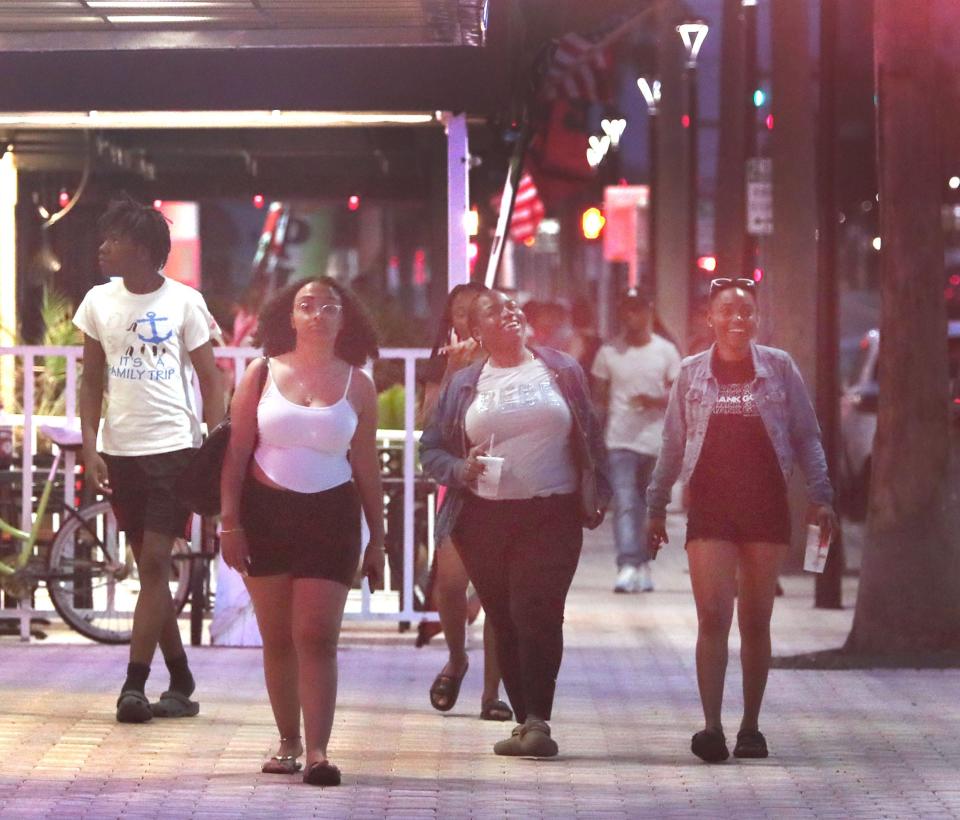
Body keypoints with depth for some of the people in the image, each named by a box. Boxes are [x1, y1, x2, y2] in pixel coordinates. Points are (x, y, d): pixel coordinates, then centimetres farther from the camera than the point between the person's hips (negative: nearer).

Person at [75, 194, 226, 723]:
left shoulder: (184, 302, -3)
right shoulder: (99, 302, 5)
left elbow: (211, 381, 1)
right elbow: (92, 382, 9)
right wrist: (90, 450, -2)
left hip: (173, 448, -4)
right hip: (120, 452, 4)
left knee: (155, 562, -11)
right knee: (149, 567, 9)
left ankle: (134, 685, -13)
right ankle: (181, 683, 18)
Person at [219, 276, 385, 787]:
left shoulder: (357, 385, 4)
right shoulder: (262, 374, 3)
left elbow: (367, 467, 9)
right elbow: (237, 452, 3)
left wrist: (377, 539, 8)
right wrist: (229, 523, -4)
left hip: (331, 514, -1)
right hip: (266, 511, 1)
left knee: (317, 635, -10)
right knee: (277, 637, 6)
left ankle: (317, 751, -14)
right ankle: (288, 741, 18)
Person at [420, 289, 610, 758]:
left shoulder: (562, 371, 9)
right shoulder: (463, 385, 10)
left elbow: (590, 436, 11)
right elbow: (430, 449, 11)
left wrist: (597, 494, 4)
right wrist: (459, 469, -9)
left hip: (552, 515, -2)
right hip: (484, 520, 2)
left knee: (537, 613, -16)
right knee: (504, 621, 4)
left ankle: (537, 720, -18)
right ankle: (527, 720, 12)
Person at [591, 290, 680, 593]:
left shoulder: (666, 351, 3)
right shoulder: (609, 352, 4)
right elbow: (599, 397, 9)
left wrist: (654, 401, -15)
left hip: (656, 441, 1)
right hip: (621, 441, -1)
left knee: (649, 506, 10)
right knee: (625, 503, -15)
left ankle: (643, 564, 24)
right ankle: (628, 566, -24)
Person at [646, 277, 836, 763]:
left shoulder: (779, 368, 3)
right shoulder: (692, 373, 5)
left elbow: (806, 437, 5)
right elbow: (672, 447, 11)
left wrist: (819, 498, -1)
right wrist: (656, 508, 10)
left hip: (766, 505, 0)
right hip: (710, 509, 0)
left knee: (756, 622, 6)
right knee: (713, 617, -11)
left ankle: (750, 728, 14)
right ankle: (712, 727, -14)